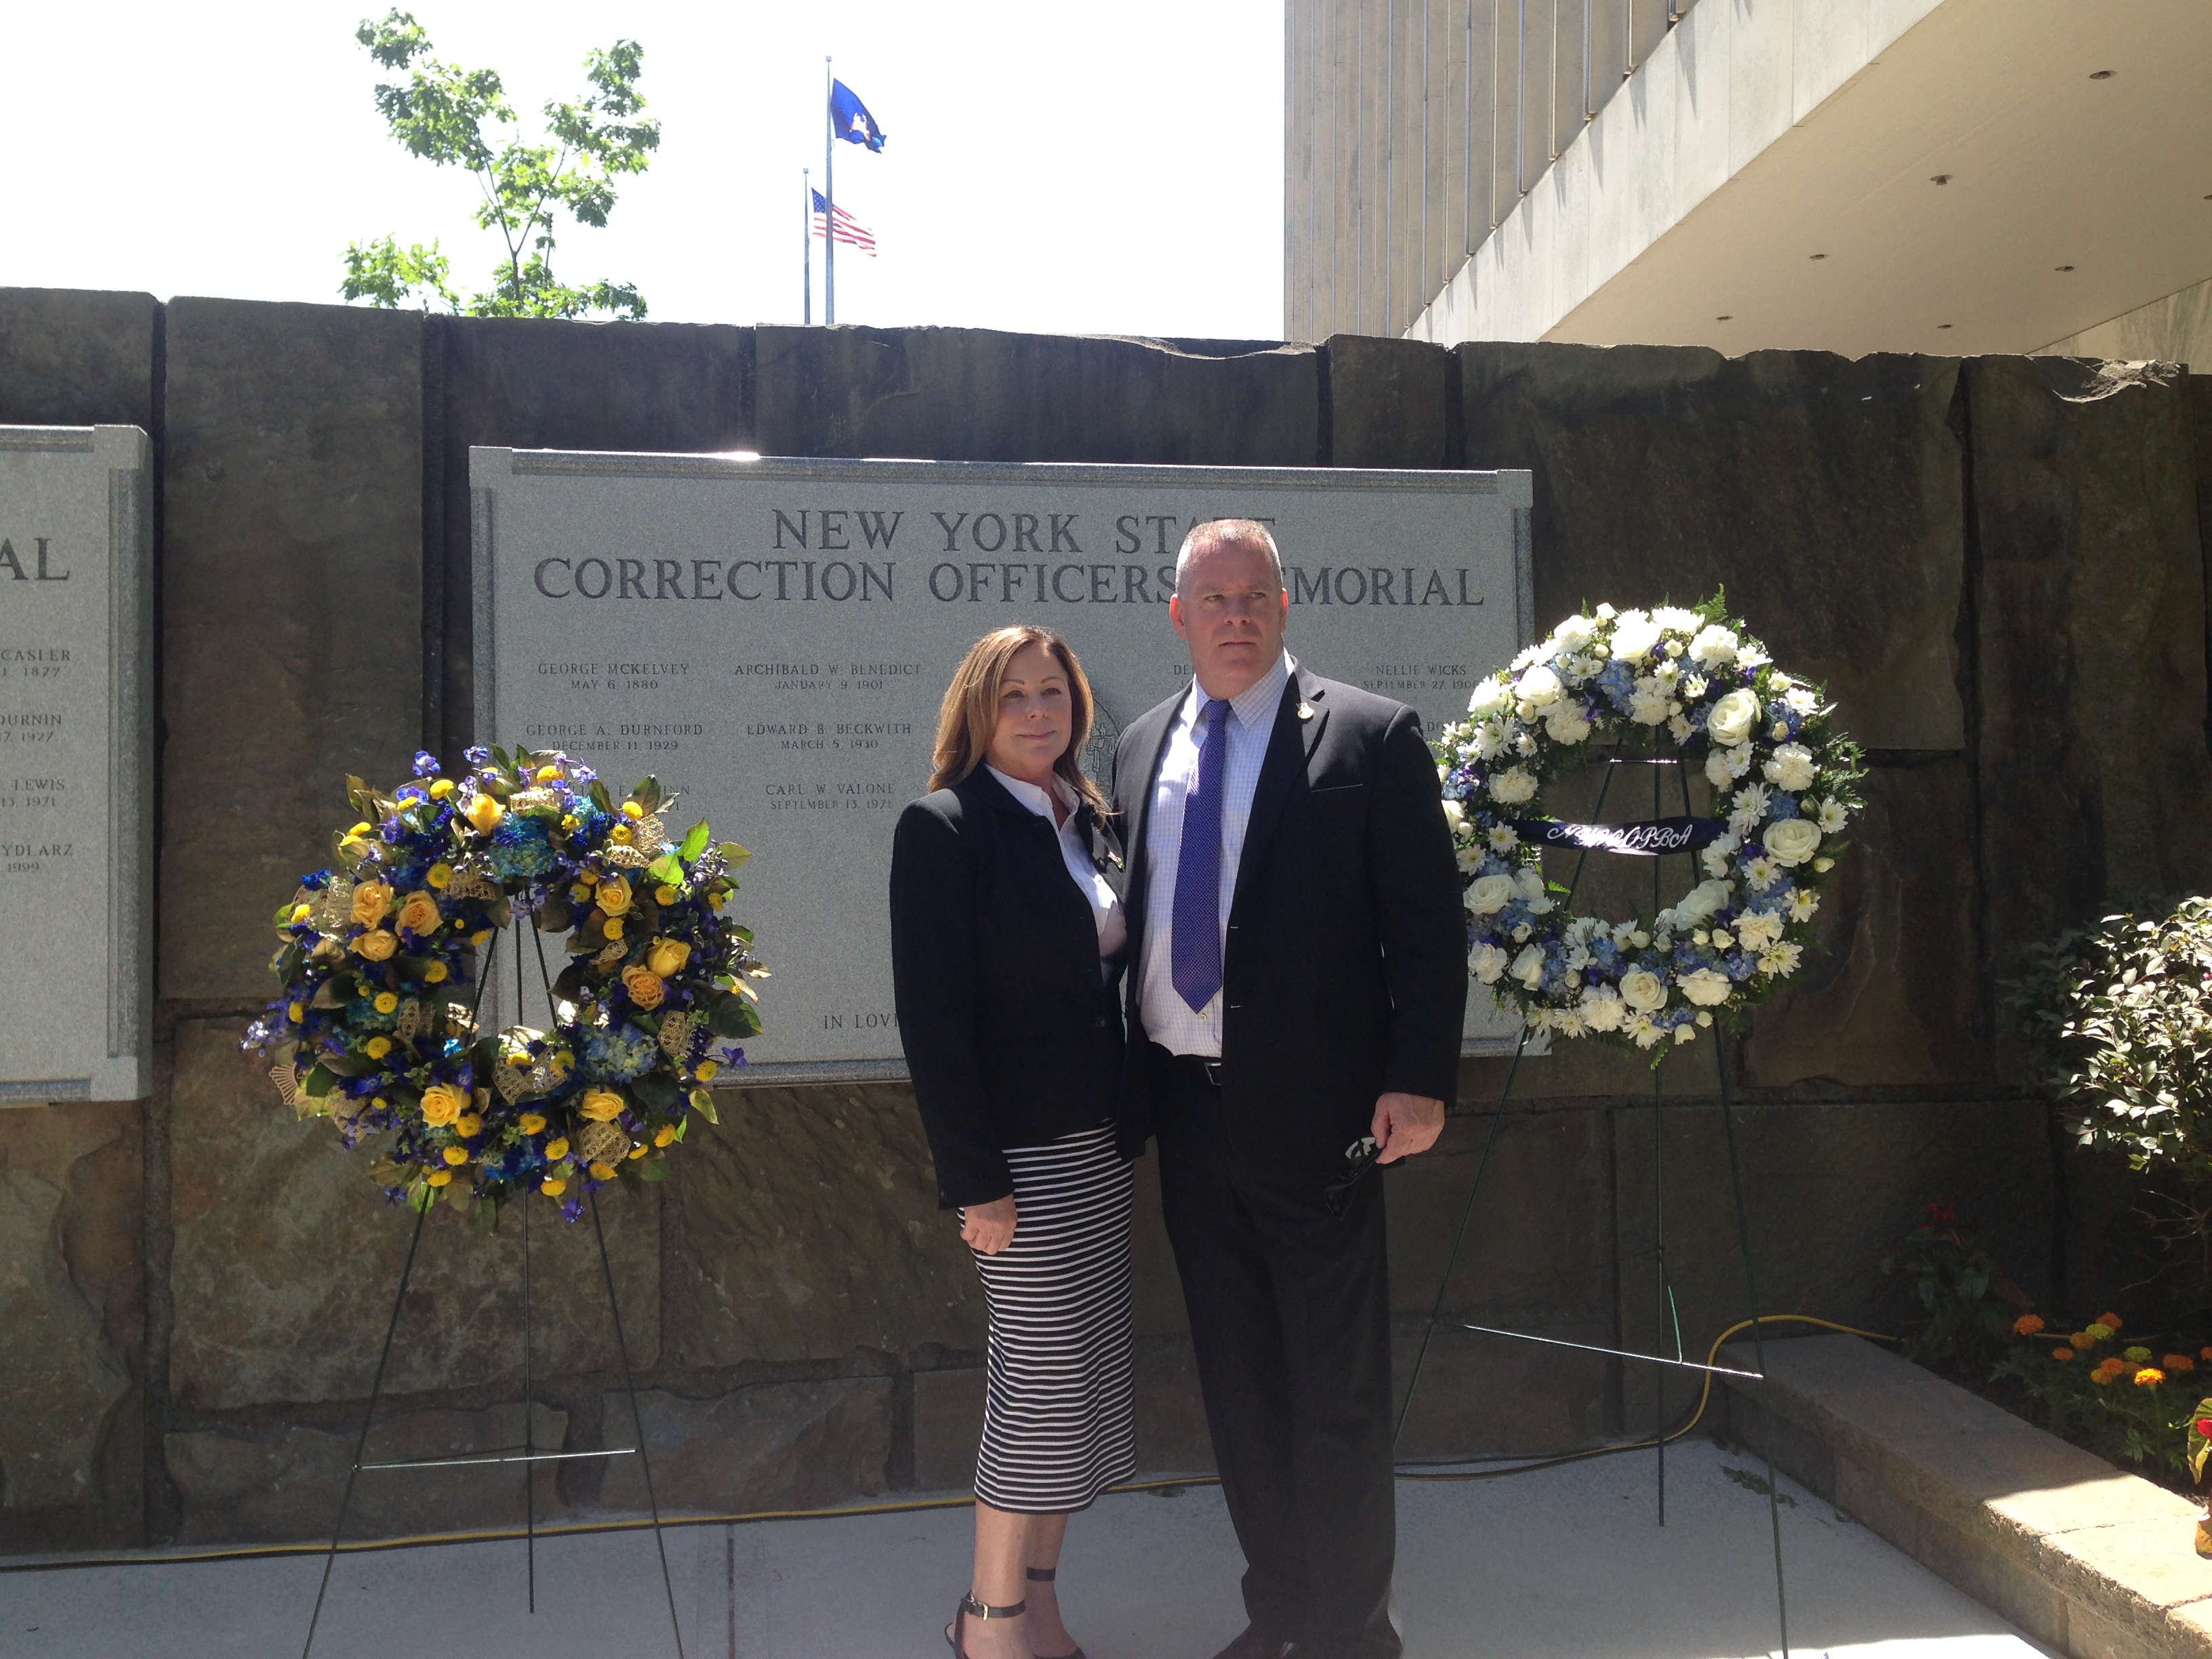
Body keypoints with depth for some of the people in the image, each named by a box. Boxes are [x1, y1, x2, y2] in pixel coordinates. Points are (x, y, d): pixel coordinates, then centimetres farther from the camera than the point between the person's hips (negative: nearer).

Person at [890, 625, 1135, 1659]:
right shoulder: (945, 828, -10)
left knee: (1084, 1380, 12)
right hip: (1019, 1152, -7)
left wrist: (1134, 1128, 10)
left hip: (1099, 1147, 7)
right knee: (1046, 1373, -2)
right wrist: (976, 1181, -18)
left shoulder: (1091, 823, 11)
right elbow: (931, 1016, -15)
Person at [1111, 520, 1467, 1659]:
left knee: (1336, 1392, 5)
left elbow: (1428, 921, -7)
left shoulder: (1368, 736, -5)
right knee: (1237, 1381, 16)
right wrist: (1139, 1079, 11)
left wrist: (1420, 1081, -13)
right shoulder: (1142, 747, 11)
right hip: (1185, 1107, 5)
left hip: (1311, 1107, -5)